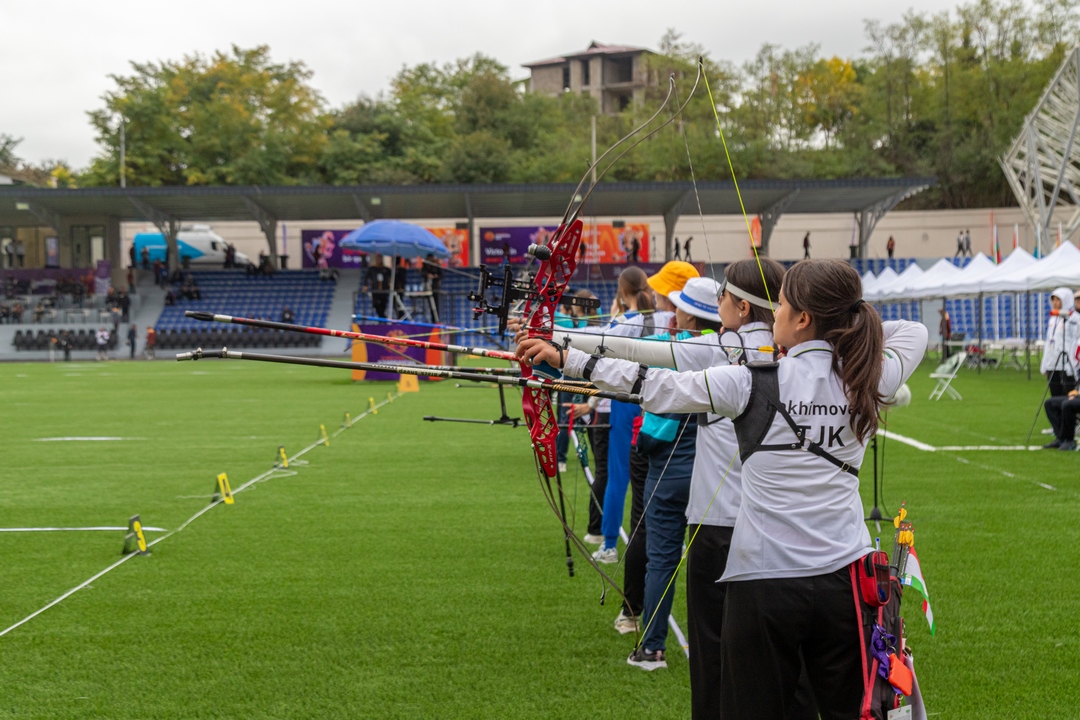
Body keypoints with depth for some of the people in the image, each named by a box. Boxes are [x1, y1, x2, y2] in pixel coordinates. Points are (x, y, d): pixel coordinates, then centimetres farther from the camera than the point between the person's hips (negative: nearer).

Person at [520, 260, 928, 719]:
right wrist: (850, 324, 14)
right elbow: (914, 332, 20)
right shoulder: (868, 380, -1)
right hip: (843, 581, 3)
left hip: (765, 586, -3)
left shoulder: (754, 383, -12)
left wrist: (566, 359, 0)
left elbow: (657, 387, -7)